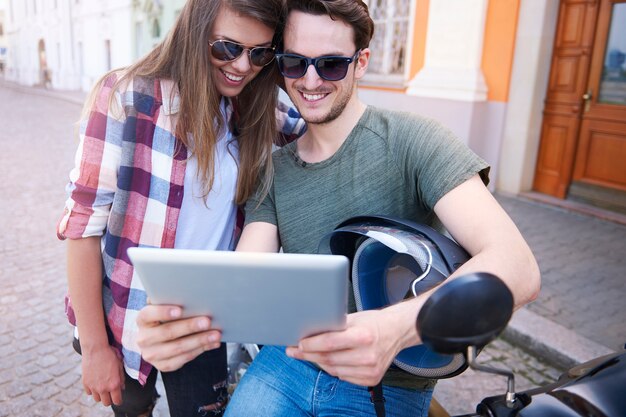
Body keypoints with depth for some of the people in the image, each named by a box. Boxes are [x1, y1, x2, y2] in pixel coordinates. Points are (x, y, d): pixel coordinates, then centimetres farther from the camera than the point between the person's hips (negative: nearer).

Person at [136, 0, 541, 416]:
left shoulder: (410, 140, -15)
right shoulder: (273, 172, 0)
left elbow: (517, 266, -25)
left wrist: (396, 326, -43)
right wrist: (182, 321, -31)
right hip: (288, 360, 4)